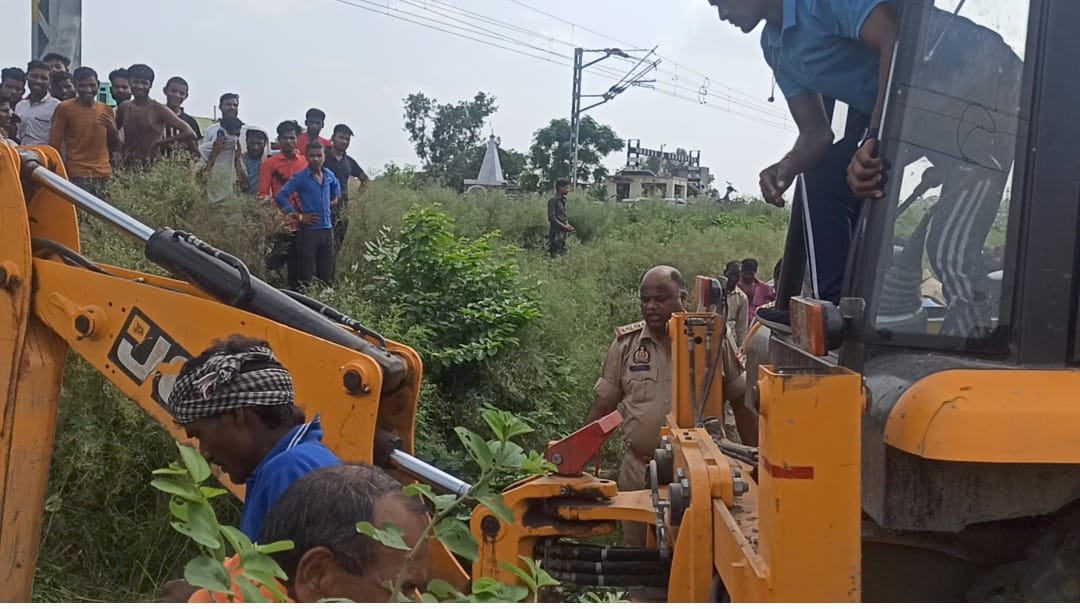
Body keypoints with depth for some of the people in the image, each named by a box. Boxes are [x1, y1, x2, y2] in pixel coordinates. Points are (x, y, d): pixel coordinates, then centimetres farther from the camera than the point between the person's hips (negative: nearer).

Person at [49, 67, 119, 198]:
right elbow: (54, 144, 2)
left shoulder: (106, 110, 13)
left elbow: (114, 146, 19)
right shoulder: (65, 108, 1)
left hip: (103, 174, 4)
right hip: (77, 174, -4)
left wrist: (113, 129, -1)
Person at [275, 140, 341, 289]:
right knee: (306, 276, -3)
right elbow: (280, 196, -13)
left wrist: (335, 198, 20)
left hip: (327, 229, 5)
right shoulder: (300, 178, -7)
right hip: (308, 230, -5)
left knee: (327, 274, 11)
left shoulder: (329, 175, 9)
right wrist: (298, 216, -12)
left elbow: (336, 184, 34)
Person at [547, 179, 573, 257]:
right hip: (555, 232, -8)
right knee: (555, 255, -8)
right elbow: (551, 217, -16)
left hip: (563, 232, 9)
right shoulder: (553, 200, -11)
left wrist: (568, 226, 2)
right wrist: (564, 226, -18)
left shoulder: (563, 200, 13)